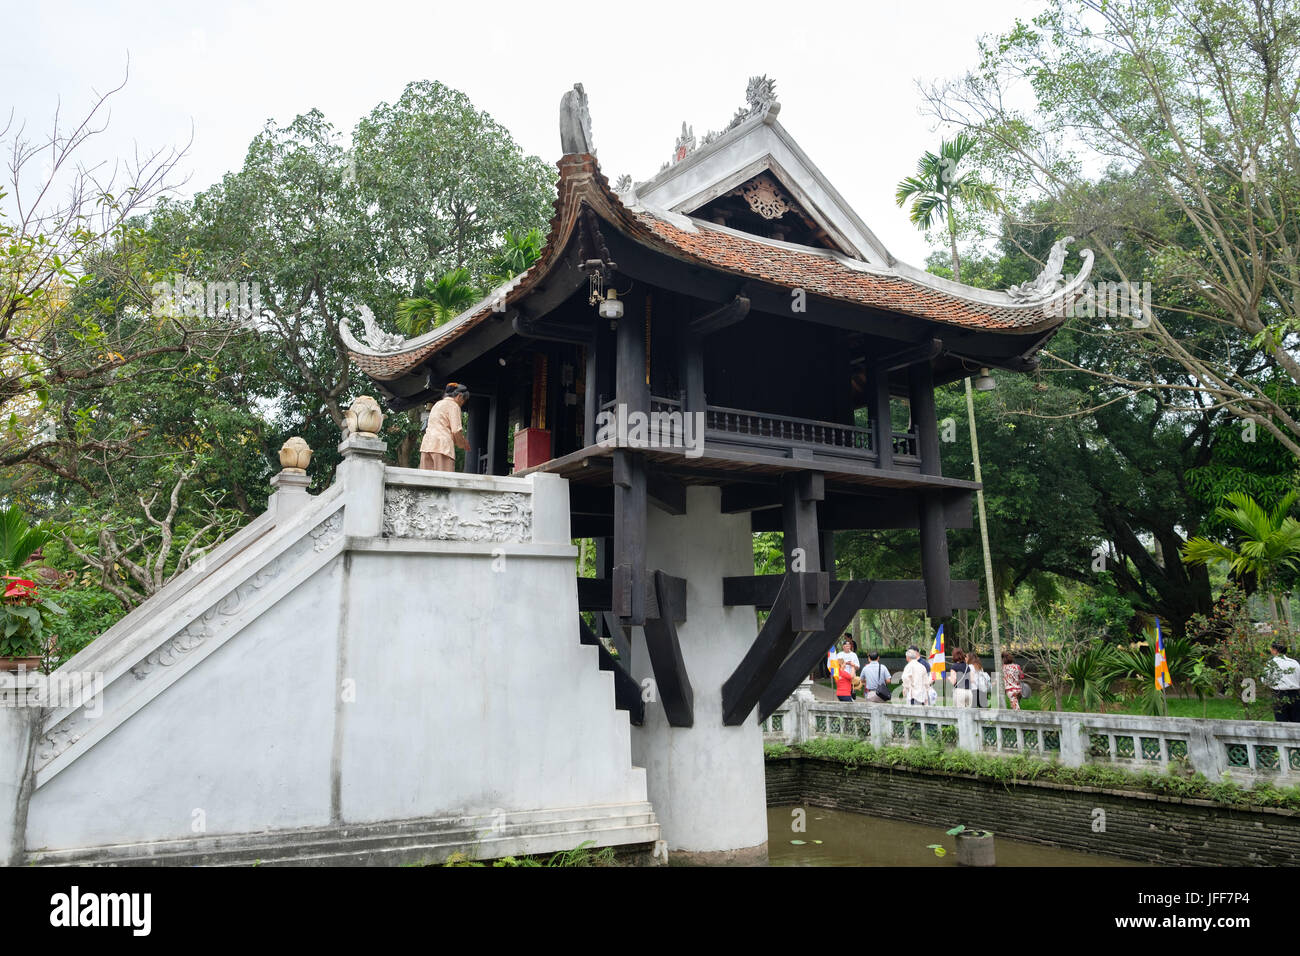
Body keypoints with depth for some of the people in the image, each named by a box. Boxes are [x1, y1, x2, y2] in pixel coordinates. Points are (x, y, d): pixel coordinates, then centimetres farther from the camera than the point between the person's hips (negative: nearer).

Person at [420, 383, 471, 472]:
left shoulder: (438, 404, 26)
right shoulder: (454, 405, 0)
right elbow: (456, 430, -10)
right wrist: (463, 444, 7)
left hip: (426, 444, 8)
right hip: (442, 445, -8)